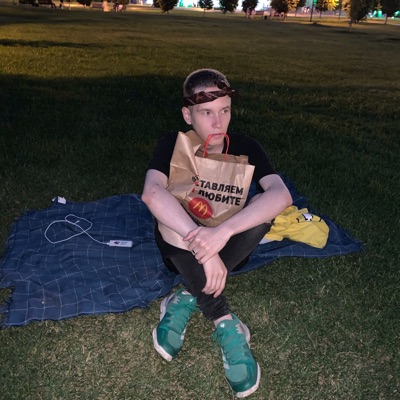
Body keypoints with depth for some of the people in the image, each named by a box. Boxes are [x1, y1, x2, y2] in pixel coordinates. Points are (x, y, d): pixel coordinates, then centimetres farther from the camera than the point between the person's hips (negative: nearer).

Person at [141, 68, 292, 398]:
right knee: (169, 215, -34)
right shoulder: (174, 145, -17)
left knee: (264, 211, -28)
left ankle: (186, 301, -29)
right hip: (181, 248, -1)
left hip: (229, 246, 1)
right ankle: (226, 323, -31)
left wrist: (223, 231, -48)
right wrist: (202, 246, -50)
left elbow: (282, 194, -32)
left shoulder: (244, 147, -14)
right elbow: (152, 192, -38)